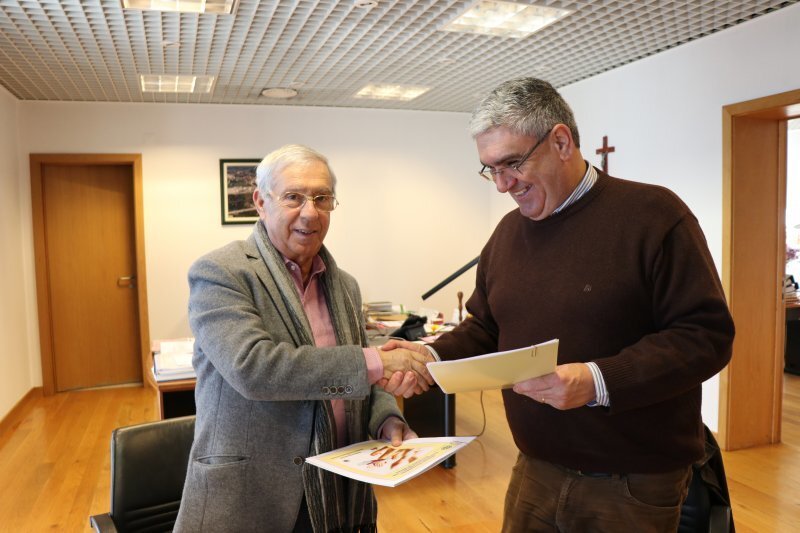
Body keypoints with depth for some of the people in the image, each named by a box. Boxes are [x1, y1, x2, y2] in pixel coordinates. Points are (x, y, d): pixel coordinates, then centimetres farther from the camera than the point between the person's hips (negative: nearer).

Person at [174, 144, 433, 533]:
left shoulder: (344, 286, 8)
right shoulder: (218, 272, -12)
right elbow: (251, 366, -25)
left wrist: (387, 419, -6)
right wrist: (375, 361, -25)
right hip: (250, 500, -5)